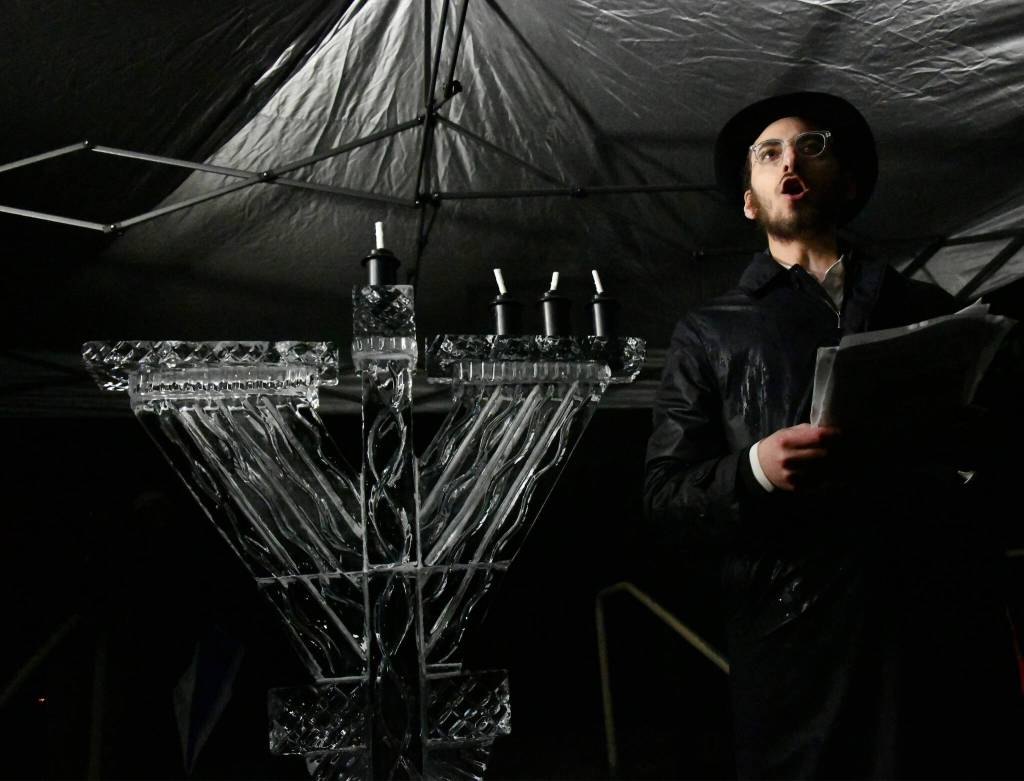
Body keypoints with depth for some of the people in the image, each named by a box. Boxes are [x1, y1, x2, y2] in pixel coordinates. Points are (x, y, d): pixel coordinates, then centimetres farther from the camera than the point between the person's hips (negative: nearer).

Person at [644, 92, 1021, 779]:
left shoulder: (929, 310, 20)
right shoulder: (709, 333, 14)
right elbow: (665, 497, 6)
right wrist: (755, 471, -13)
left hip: (951, 626, 2)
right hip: (800, 644, -2)